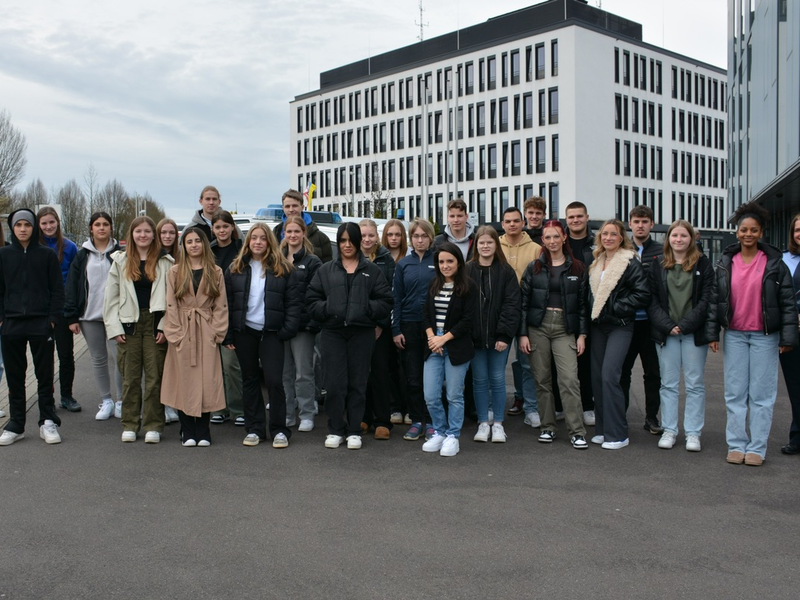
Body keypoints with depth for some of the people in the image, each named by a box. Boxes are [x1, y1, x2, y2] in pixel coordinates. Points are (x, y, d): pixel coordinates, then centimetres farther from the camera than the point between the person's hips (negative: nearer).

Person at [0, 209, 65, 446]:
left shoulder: (47, 255, 2)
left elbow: (57, 290, 2)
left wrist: (53, 318, -7)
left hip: (41, 324, -2)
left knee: (45, 375, 3)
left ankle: (48, 422, 11)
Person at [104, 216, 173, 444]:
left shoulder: (165, 262, 4)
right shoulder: (120, 261, 9)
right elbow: (111, 297, 7)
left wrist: (165, 327, -8)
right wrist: (114, 328, -1)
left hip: (155, 324, -1)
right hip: (128, 325, 2)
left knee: (155, 377, 1)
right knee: (130, 377, 5)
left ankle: (153, 425, 9)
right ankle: (130, 424, 15)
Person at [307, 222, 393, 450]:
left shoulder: (372, 270, 8)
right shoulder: (326, 270, 11)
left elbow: (386, 301, 3)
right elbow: (312, 299, 7)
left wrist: (367, 309, -12)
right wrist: (327, 309, -9)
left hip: (362, 333, 0)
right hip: (332, 332, 1)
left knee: (358, 382, 4)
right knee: (335, 382, -1)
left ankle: (354, 431, 14)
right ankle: (335, 430, 12)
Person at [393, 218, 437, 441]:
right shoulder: (403, 264, 8)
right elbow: (396, 298, 7)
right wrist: (396, 330, 0)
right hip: (409, 326, 2)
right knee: (412, 377, 6)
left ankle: (432, 421, 13)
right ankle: (416, 421, 16)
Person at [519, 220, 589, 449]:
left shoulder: (577, 268, 7)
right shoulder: (534, 267, 7)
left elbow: (582, 304, 7)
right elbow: (523, 302, 4)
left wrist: (582, 334, 1)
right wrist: (523, 333, -3)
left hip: (565, 329, -1)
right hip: (537, 327, 1)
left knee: (569, 380, -10)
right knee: (542, 379, 4)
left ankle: (577, 432, -4)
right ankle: (547, 427, 16)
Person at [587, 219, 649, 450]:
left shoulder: (630, 262, -9)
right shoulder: (596, 263, 12)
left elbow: (642, 293, -15)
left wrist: (616, 307, -15)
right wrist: (592, 313, 7)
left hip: (619, 326, -7)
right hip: (598, 325, 7)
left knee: (609, 375, -14)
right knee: (597, 376, 7)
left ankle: (617, 434, -5)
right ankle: (602, 429, 17)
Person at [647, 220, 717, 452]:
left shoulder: (703, 265, 2)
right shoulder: (658, 266, 7)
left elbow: (707, 299, -4)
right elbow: (652, 300, 3)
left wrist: (684, 325, -12)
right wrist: (667, 326, -10)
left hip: (694, 332, -1)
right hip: (665, 333, 2)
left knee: (695, 384, 3)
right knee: (668, 383, 6)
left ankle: (693, 433, 10)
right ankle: (669, 430, 14)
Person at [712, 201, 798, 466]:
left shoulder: (774, 263, -1)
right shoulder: (725, 262, 5)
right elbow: (715, 298, 7)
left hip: (764, 336, -2)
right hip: (734, 335, 2)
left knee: (762, 394, 2)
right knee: (735, 393, 6)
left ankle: (757, 447, 9)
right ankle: (736, 444, 14)